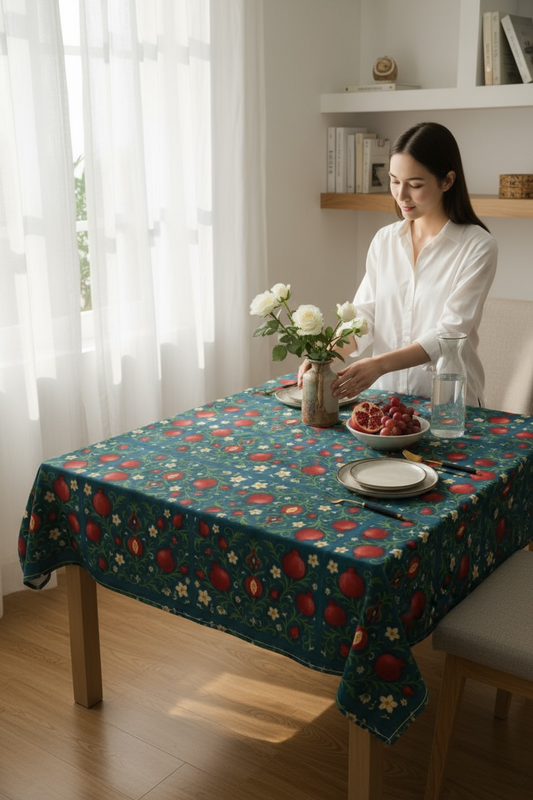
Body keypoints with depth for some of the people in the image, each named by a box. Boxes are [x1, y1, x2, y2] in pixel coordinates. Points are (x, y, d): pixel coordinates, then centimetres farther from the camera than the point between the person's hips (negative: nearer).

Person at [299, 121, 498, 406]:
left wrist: (379, 364, -27)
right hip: (385, 398, 3)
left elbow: (449, 333, -15)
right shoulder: (384, 240, 8)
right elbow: (363, 315, 3)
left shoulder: (477, 246, -7)